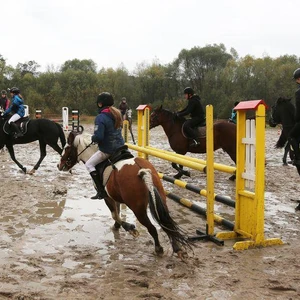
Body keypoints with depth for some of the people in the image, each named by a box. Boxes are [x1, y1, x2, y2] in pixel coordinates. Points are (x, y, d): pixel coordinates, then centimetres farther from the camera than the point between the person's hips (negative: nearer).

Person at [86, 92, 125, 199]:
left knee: (89, 164, 7)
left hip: (107, 149, -8)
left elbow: (98, 137, -27)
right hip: (120, 146, 8)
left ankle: (101, 191, 1)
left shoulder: (100, 118, -20)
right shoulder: (117, 113, 6)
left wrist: (93, 139, -3)